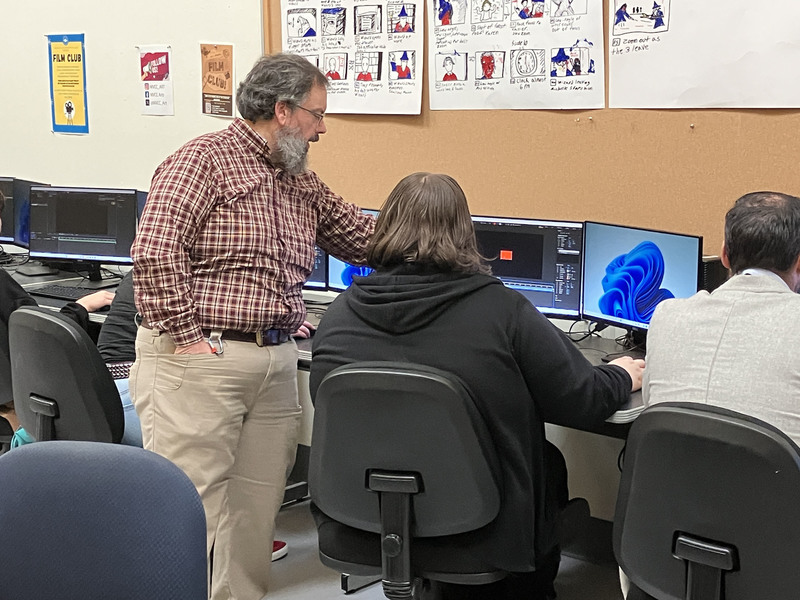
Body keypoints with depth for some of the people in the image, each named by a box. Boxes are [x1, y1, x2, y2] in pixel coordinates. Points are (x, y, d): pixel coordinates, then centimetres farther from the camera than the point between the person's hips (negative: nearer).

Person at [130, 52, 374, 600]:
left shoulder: (304, 183, 19)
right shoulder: (205, 160, -7)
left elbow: (360, 235, 23)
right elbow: (154, 252, -16)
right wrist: (185, 336, -18)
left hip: (277, 362, 8)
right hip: (200, 360, -7)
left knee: (258, 508, 11)